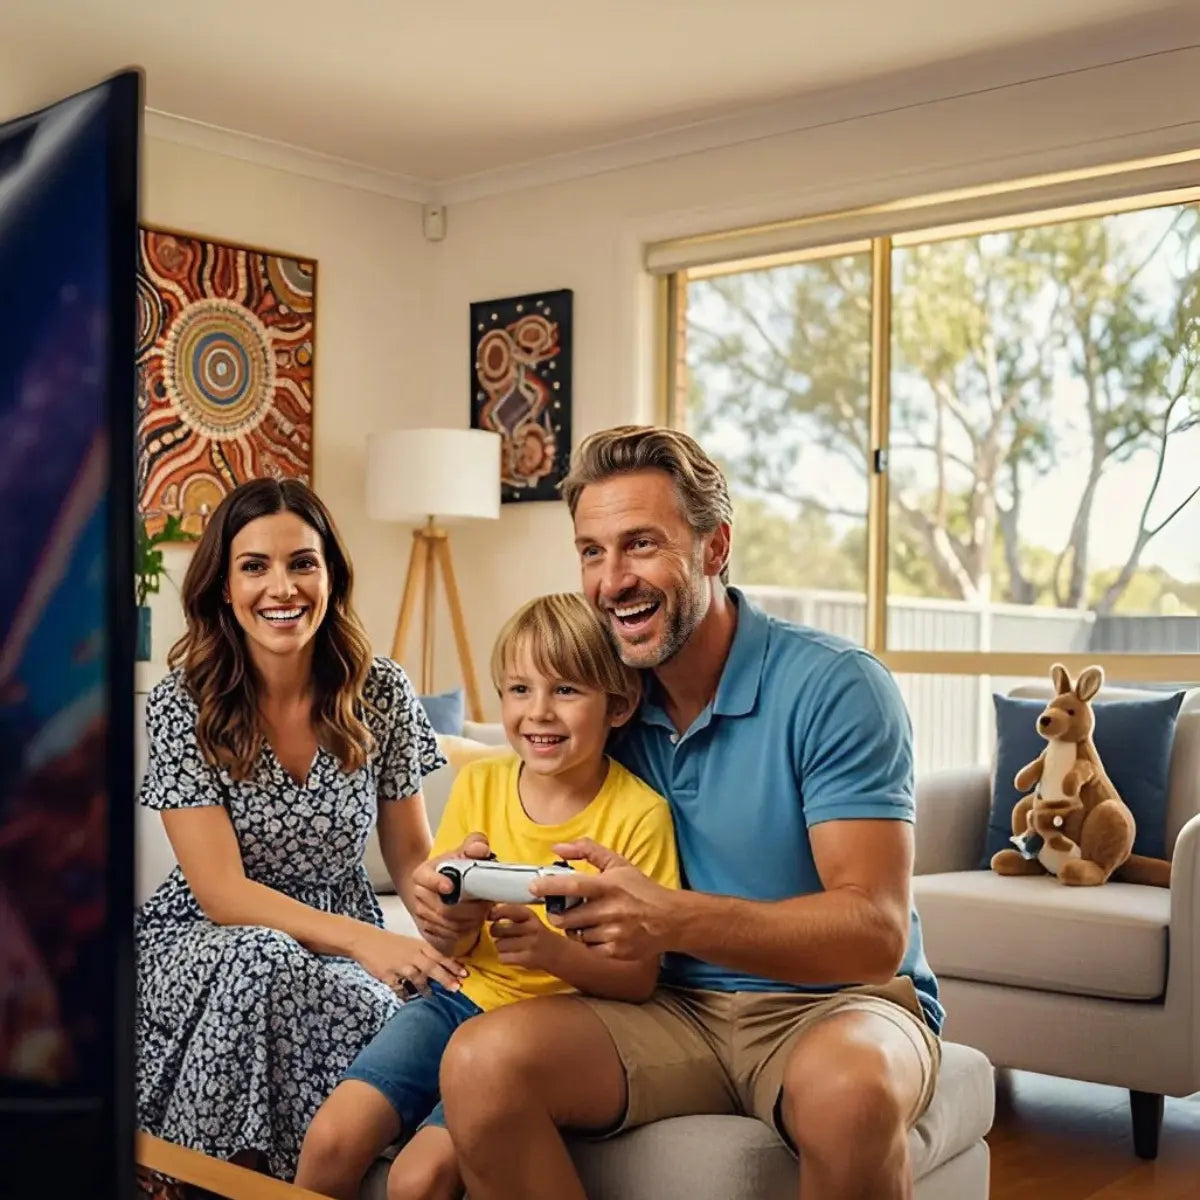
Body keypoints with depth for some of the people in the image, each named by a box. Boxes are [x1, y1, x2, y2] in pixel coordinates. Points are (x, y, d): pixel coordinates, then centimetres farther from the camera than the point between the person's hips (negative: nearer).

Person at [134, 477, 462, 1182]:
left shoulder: (381, 694, -4)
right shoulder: (181, 704, -10)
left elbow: (412, 857, 5)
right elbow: (221, 892, -16)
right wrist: (364, 941, -32)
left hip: (340, 952, 2)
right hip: (200, 947, -1)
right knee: (264, 966, -36)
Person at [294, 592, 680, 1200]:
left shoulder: (638, 815, -11)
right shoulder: (478, 784, 2)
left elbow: (639, 977, -9)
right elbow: (445, 946, 8)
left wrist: (553, 951, -27)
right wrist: (453, 923, -16)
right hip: (461, 997, 4)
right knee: (330, 1140, -15)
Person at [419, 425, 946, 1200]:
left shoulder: (833, 687, -14)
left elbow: (875, 931, -20)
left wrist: (673, 919, -35)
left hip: (838, 1003, -3)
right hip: (679, 1011, 4)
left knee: (848, 1085, -37)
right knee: (481, 1063, -21)